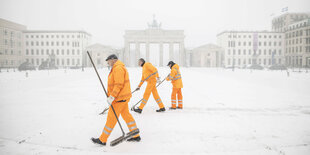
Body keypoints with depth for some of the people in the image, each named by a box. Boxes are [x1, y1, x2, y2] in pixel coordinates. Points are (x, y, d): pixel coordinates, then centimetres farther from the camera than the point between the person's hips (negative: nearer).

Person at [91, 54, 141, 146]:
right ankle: (136, 136, 23)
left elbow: (118, 85, -24)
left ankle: (102, 140, 10)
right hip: (123, 96, 10)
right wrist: (110, 94, 16)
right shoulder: (117, 68, 18)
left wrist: (112, 97, -24)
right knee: (126, 115, 15)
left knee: (111, 117, -1)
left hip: (120, 97, -10)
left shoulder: (118, 68, -17)